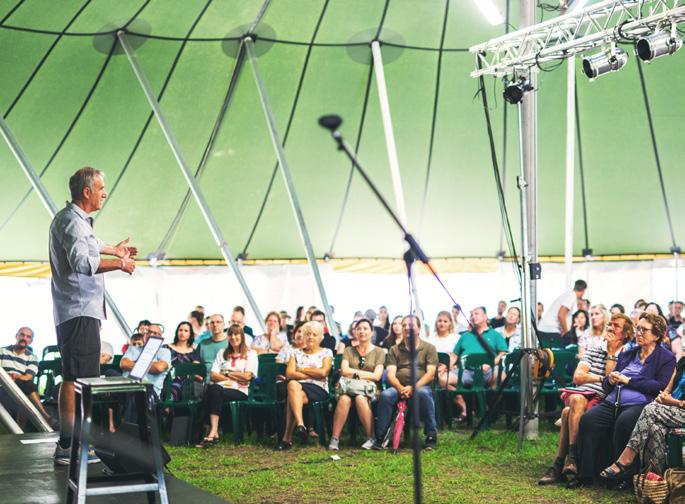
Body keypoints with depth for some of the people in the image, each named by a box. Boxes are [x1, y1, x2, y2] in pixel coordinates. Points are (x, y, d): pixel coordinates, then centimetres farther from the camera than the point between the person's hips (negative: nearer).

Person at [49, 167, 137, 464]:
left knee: (75, 377, 17)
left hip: (80, 309, 11)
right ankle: (67, 447, -11)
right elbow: (82, 262, -32)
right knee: (75, 378, -12)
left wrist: (113, 249, 56)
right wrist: (119, 264, -24)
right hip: (79, 311, -11)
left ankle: (71, 439, 27)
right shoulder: (72, 221, -16)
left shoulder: (76, 219, 19)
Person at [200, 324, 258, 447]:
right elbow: (213, 375, 13)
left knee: (214, 391, -35)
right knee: (213, 388, -37)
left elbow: (246, 377, 0)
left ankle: (213, 433, -43)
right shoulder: (222, 354, 27)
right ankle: (214, 432, -45)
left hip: (240, 391, -3)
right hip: (221, 388, 3)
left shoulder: (250, 354, 14)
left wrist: (226, 373, 4)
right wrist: (230, 378, -3)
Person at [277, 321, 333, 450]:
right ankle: (300, 425, -49)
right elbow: (289, 374, 4)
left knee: (292, 397, -34)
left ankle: (287, 438, -36)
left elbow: (323, 372, -4)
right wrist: (313, 375, -2)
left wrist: (301, 369, 1)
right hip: (298, 386, 2)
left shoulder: (326, 352, 15)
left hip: (318, 389, -2)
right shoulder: (297, 353, 20)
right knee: (293, 385, -38)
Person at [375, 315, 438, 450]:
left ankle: (431, 436, -26)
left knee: (423, 393, -38)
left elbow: (430, 372, -1)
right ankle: (380, 437, -23)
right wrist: (400, 387, -18)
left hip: (421, 386, -2)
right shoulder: (394, 350, 16)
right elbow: (390, 373, 4)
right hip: (399, 387, 2)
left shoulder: (429, 348, 11)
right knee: (385, 395, -31)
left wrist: (413, 387, -17)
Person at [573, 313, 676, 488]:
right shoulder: (626, 355, 26)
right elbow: (606, 385, 25)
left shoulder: (666, 358, 9)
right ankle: (585, 474, -22)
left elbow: (660, 386, -6)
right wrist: (610, 380, 0)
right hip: (613, 402, 5)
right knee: (587, 420, -23)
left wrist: (628, 380, -6)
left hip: (640, 403, -5)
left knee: (623, 422, -37)